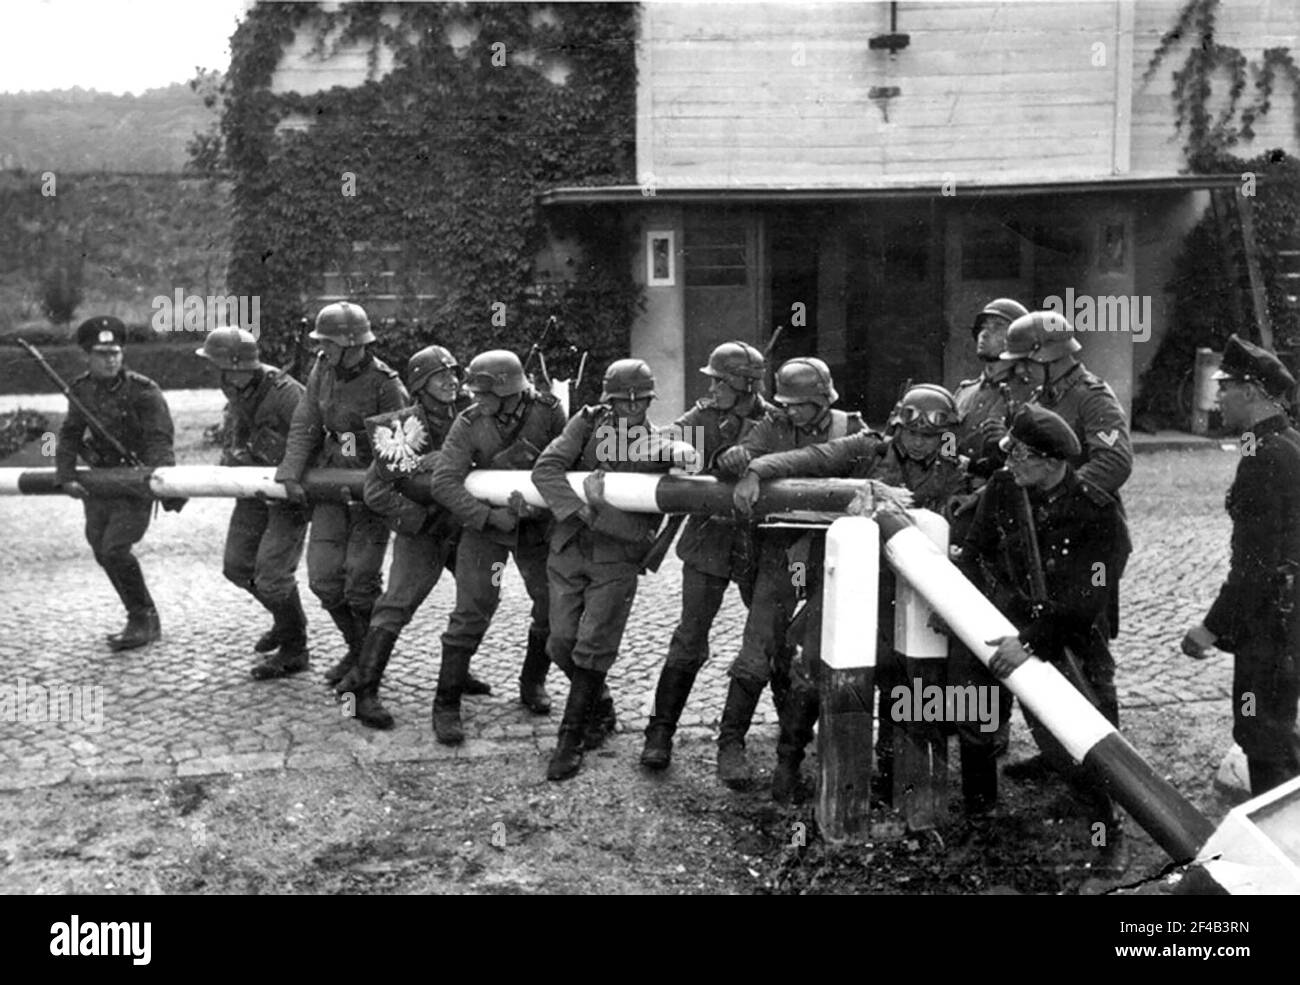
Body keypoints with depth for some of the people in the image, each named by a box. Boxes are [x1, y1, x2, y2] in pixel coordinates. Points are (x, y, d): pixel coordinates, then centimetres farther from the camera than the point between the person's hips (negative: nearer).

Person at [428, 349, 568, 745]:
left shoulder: (548, 412, -15)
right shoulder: (469, 424, -18)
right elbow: (444, 482, -22)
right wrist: (489, 516, -31)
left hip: (537, 523, 2)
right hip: (485, 523, -2)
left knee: (554, 604, 5)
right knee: (472, 610, -8)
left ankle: (532, 683, 29)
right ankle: (446, 705, 2)